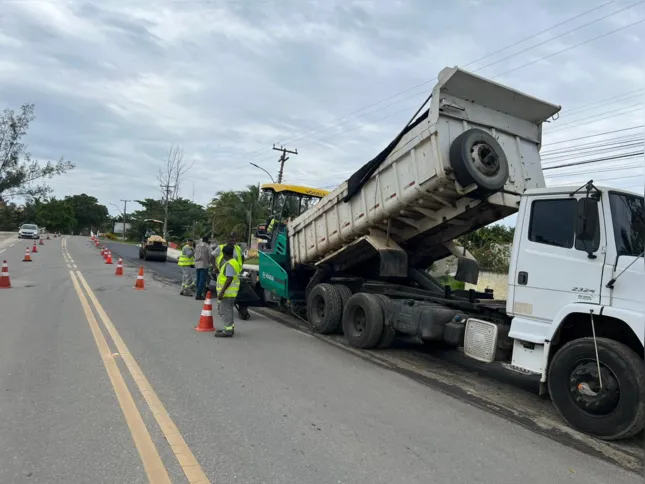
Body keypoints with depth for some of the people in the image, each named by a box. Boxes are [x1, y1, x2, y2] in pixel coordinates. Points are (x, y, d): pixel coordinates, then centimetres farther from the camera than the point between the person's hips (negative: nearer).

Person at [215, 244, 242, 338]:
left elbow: (229, 279, -26)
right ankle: (230, 328, 29)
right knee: (229, 310, 19)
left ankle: (228, 331, -3)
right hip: (231, 292, 11)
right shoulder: (234, 262, 13)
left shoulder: (229, 264, -20)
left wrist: (222, 291, -26)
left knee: (225, 311, -6)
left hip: (227, 292, -11)